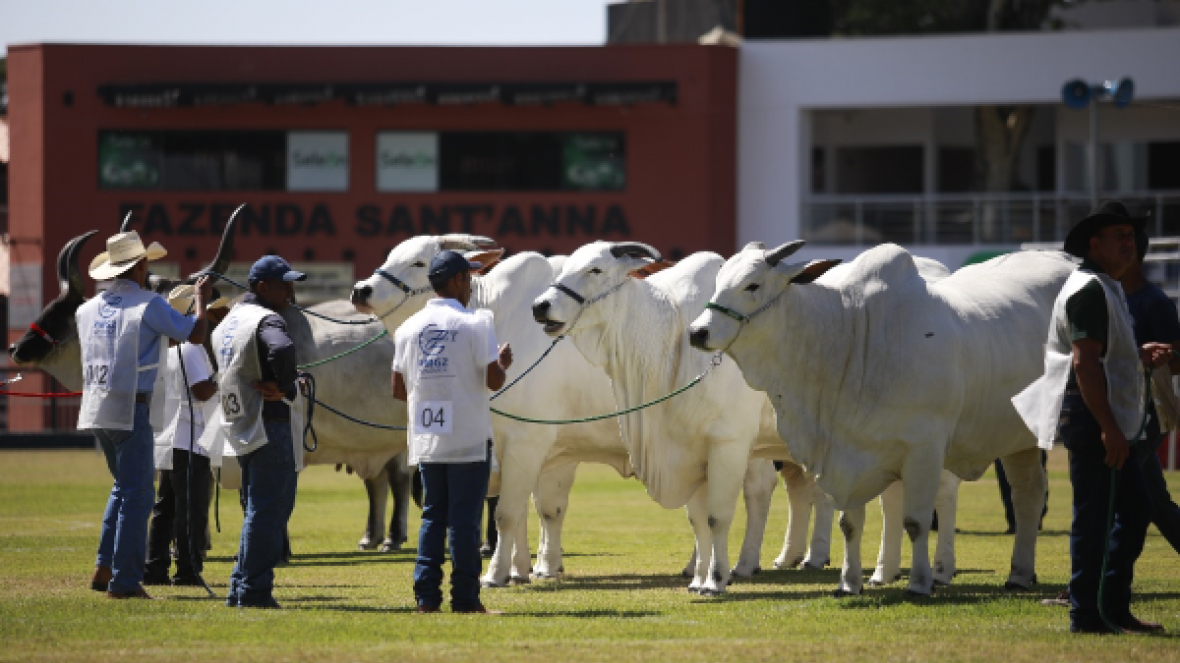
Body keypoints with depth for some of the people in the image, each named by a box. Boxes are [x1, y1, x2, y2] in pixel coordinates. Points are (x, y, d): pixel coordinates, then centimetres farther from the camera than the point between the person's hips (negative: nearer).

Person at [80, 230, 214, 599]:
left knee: (125, 486, 22)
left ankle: (105, 568, 18)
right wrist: (202, 299, 10)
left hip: (96, 410, 7)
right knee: (136, 494, 0)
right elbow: (196, 334, -8)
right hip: (131, 410, -7)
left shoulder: (87, 310, 9)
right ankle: (124, 581, -2)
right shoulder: (148, 305, -10)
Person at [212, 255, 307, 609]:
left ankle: (241, 589, 18)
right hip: (271, 424, -9)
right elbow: (282, 349, -36)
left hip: (241, 429, 9)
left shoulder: (227, 323, 16)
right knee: (269, 510, -5)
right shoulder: (266, 320, -14)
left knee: (258, 510, 17)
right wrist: (286, 387, -19)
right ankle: (254, 591, -6)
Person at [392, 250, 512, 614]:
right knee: (465, 519, 0)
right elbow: (494, 381, -11)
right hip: (469, 440, -4)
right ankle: (465, 597, 1)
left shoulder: (408, 328, 6)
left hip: (426, 440, 4)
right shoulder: (475, 323, -8)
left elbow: (398, 390, 9)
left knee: (432, 515, 11)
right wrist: (503, 362, 10)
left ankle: (426, 595, 5)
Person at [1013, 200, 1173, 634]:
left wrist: (1140, 356, 12)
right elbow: (1084, 362, -21)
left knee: (1135, 506, 13)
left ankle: (1116, 607, 19)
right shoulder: (1089, 290, -14)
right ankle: (1085, 614, -4)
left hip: (1109, 420, 11)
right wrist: (1108, 427, -24)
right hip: (1090, 418, -11)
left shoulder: (1107, 289, 20)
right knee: (1092, 516, -7)